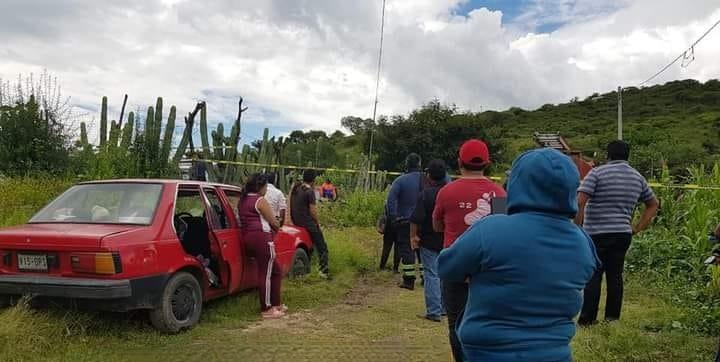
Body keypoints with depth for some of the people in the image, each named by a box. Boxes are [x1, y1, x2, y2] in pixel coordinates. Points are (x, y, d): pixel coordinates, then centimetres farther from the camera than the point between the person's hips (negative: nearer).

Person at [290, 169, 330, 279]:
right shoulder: (310, 191, -15)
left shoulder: (295, 188, 7)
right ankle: (324, 271, -2)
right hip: (307, 224, -8)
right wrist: (318, 222, -2)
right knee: (322, 248, 1)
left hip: (295, 221, 8)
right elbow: (313, 211, -16)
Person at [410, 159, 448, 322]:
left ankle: (434, 311, 1)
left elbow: (416, 219, -17)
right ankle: (444, 307, 25)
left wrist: (413, 236, -7)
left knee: (431, 275, 0)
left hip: (429, 241, -5)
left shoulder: (426, 194, -14)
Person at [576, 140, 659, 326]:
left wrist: (577, 227, -9)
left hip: (597, 234, -4)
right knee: (615, 276, 12)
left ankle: (587, 319, 5)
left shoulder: (598, 173, -7)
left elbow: (580, 201, -18)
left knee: (593, 277, 1)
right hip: (623, 234, 5)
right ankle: (612, 317, 17)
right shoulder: (637, 177, 12)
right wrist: (638, 228, 18)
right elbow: (653, 204, 22)